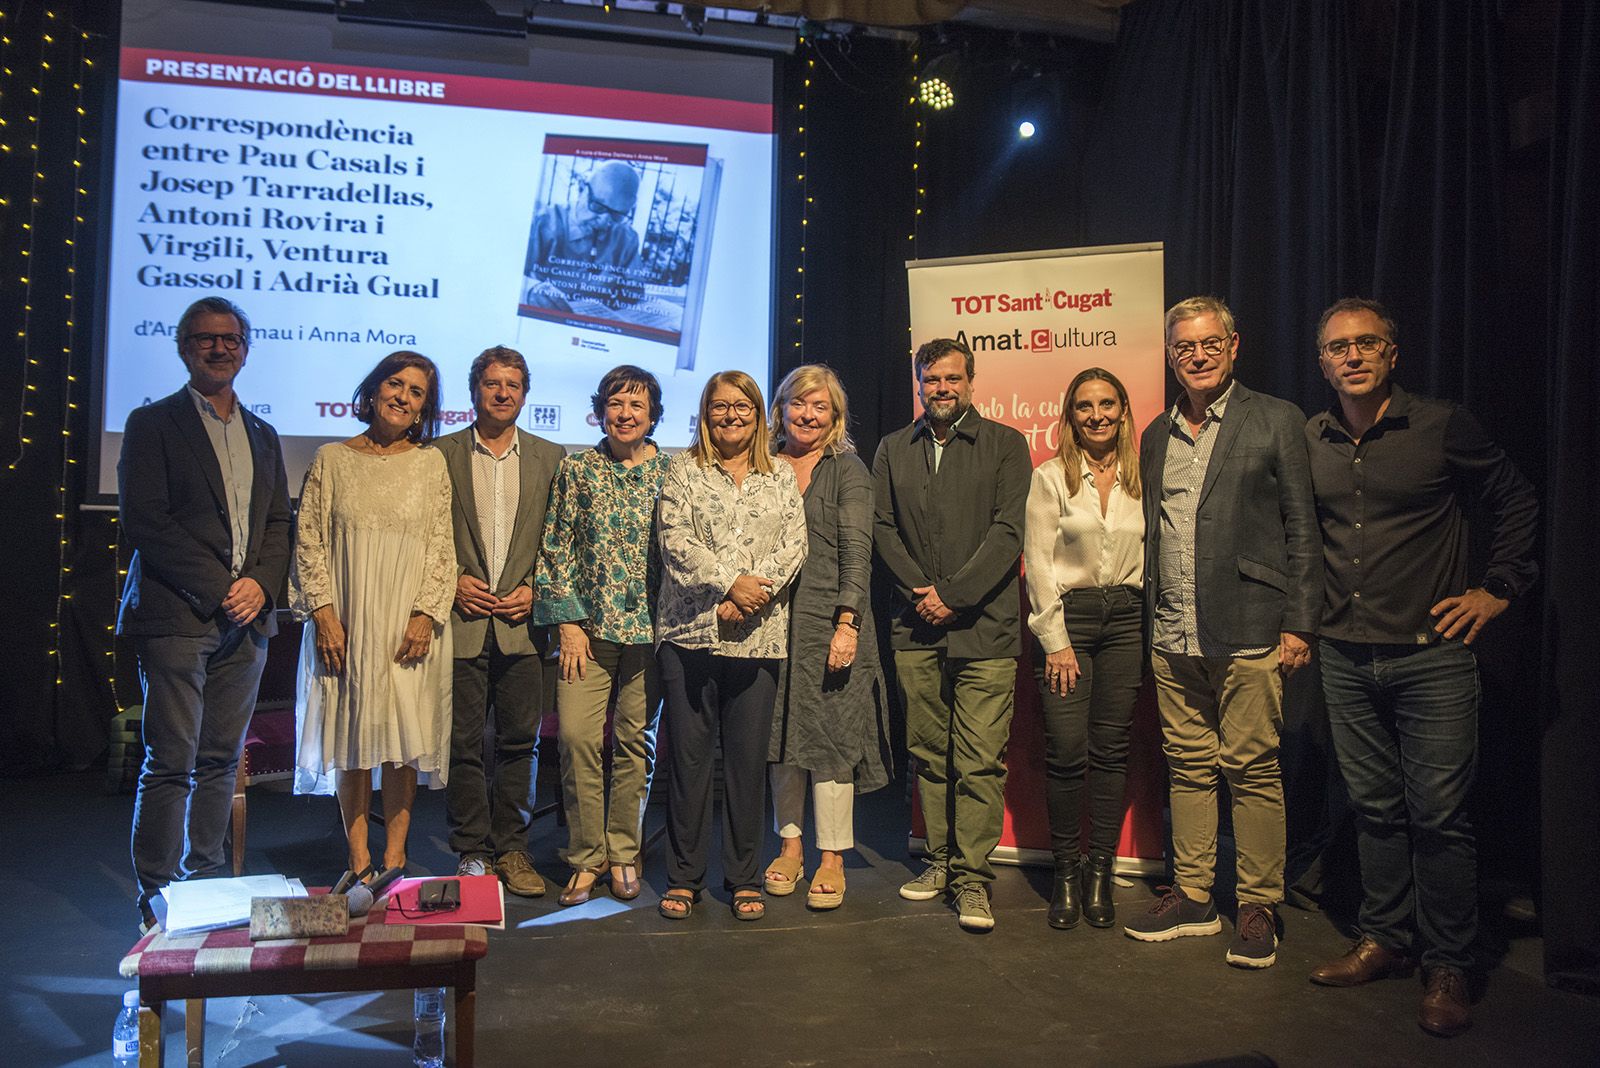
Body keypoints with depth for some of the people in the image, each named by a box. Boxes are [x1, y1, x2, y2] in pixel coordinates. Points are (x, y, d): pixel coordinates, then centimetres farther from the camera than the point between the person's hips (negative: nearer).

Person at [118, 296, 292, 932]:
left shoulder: (262, 437, 19)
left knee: (221, 761, 9)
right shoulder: (153, 424, 2)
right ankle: (156, 898, 6)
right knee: (171, 764, -4)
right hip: (177, 617, -5)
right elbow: (143, 523, -7)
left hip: (247, 618, 5)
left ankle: (206, 884, 18)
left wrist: (261, 585, -4)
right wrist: (219, 588, -12)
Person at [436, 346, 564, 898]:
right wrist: (453, 579, -7)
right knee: (463, 743, 3)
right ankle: (472, 852, 16)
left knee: (520, 742, 6)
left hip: (523, 622, 1)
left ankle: (511, 848, 19)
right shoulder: (441, 454, 6)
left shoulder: (550, 457, 9)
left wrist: (534, 589, -3)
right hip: (461, 620, -1)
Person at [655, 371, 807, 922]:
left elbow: (793, 546, 3)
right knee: (688, 754, 3)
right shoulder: (683, 470, 8)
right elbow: (675, 540, -5)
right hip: (689, 629, -1)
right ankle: (684, 877, 15)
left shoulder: (781, 476, 13)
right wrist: (729, 583, -15)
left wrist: (751, 596, -11)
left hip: (758, 635, 1)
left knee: (748, 757, 5)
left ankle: (744, 877, 17)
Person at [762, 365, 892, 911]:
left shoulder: (848, 470, 2)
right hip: (772, 620, 3)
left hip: (829, 621, -3)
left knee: (832, 734, -1)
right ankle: (790, 844, 22)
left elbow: (856, 552, -6)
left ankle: (832, 858, 10)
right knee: (780, 734, 8)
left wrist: (848, 623, -15)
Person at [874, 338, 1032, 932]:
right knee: (928, 754, 10)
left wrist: (954, 595, -12)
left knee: (980, 761, -4)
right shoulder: (893, 450, 15)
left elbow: (1008, 531, -5)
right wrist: (921, 589, -6)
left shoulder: (1005, 444, 4)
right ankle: (942, 860, 22)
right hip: (916, 629, 4)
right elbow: (883, 527, 8)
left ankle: (972, 876, 5)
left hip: (985, 625, -3)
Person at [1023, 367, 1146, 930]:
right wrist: (1056, 641, -7)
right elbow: (1038, 562, -3)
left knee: (1111, 750, 4)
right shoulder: (1051, 477, 0)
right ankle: (1064, 872, 10)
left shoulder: (1141, 478, 9)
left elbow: (1152, 553, 10)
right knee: (1066, 751, -5)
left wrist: (1151, 627, 0)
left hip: (1126, 618, 3)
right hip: (1066, 615, -3)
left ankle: (1099, 872, 15)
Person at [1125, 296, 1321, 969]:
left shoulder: (1276, 420, 1)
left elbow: (1302, 528, -2)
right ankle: (1191, 898, 22)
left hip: (1247, 633, -4)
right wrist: (1151, 621, 11)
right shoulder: (1156, 435, 15)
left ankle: (1258, 909, 15)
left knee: (1253, 771, 1)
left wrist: (1298, 623, -8)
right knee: (1188, 767, 11)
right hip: (1173, 637, 5)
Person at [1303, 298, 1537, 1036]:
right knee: (1374, 807, 12)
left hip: (1431, 654, -3)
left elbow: (1515, 504, 6)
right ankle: (1385, 940, 26)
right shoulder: (1307, 441, 6)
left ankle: (1446, 968, 13)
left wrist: (1497, 588, 1)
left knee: (1438, 814, -1)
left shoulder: (1443, 428, -4)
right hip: (1346, 658, 3)